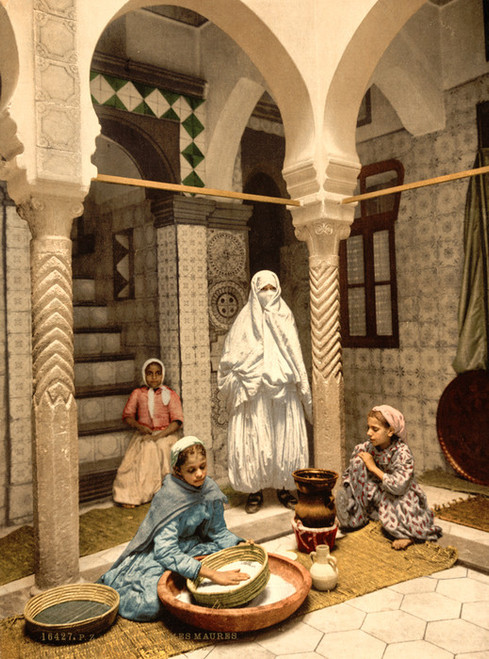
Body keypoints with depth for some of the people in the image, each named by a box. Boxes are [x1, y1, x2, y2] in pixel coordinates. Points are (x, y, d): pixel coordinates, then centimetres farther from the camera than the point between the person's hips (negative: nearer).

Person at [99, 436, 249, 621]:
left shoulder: (210, 490, -11)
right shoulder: (169, 497, -28)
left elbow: (218, 531, 2)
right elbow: (166, 552, -36)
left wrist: (241, 545, -19)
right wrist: (212, 574, -42)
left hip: (190, 546, 6)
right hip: (155, 554, -5)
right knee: (149, 606, -26)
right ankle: (110, 583, 5)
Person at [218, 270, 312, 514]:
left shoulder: (285, 318, 13)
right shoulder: (245, 319, 6)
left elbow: (296, 358, 14)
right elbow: (231, 358, 4)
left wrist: (301, 386, 8)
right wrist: (239, 383, -8)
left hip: (283, 393, 2)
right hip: (254, 394, -2)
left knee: (285, 439, 2)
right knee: (253, 440, -2)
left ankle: (284, 488, 15)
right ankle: (255, 491, 8)